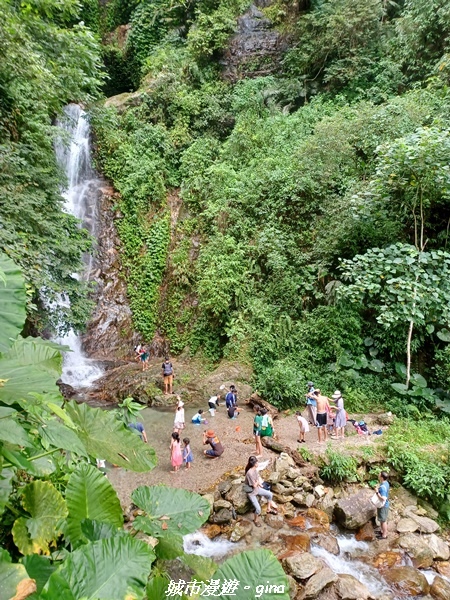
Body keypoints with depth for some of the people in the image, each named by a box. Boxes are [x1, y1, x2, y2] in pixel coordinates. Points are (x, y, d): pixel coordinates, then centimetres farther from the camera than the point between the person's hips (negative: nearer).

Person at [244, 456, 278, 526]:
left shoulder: (255, 469, -8)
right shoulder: (249, 473, -35)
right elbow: (254, 485, -25)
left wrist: (259, 483, -6)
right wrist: (258, 481, -10)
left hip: (257, 489, 8)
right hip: (251, 493, -8)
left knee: (270, 494, 9)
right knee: (258, 509, -13)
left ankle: (269, 509, 32)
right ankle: (256, 520, 18)